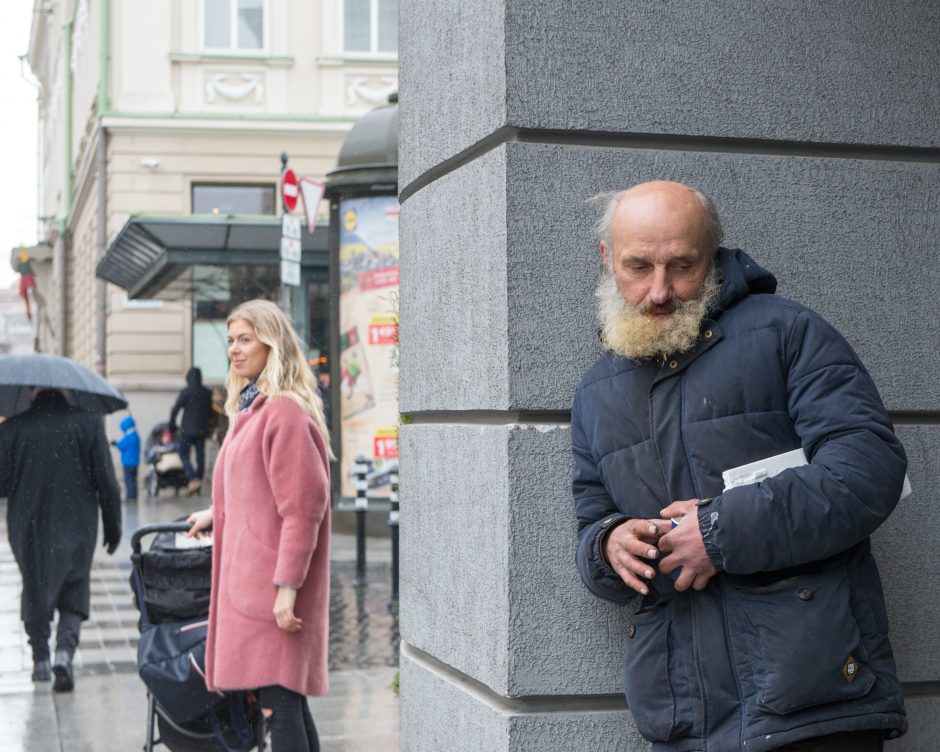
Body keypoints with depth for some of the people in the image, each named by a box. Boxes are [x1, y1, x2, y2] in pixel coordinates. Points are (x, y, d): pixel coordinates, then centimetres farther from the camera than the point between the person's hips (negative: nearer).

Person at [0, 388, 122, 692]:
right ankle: (65, 650, -12)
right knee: (74, 596, 10)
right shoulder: (88, 423, -5)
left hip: (29, 528, 1)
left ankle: (41, 660, 21)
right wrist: (113, 527, 4)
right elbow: (106, 482, -5)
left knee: (35, 590, 17)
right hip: (76, 527, 0)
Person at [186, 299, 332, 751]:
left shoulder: (285, 412, -15)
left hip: (271, 583, -10)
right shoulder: (252, 408, 16)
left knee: (278, 701, -10)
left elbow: (303, 504, -20)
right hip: (247, 575, 10)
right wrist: (216, 514, 39)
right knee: (288, 702, 12)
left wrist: (288, 585, -22)